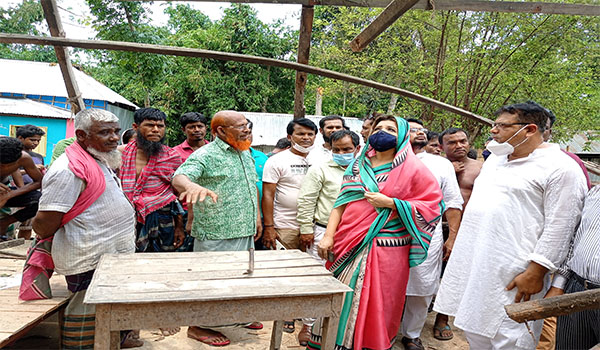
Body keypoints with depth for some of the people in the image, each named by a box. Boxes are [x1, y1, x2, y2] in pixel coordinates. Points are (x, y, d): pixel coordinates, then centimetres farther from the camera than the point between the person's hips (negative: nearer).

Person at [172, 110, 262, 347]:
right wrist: (192, 186, -52)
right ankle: (198, 327, 22)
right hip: (216, 234, -8)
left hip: (245, 231, 8)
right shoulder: (206, 155, -15)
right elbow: (179, 177, -29)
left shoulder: (245, 154, 12)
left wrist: (257, 218, 18)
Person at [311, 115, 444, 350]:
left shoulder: (413, 169, 0)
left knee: (373, 304, 4)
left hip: (385, 249, -3)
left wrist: (390, 203, -14)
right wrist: (329, 235, -2)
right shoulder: (358, 166, 12)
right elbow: (341, 203, 10)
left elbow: (432, 206, -6)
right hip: (349, 246, 4)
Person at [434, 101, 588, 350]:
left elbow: (559, 228, -15)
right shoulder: (495, 159, 16)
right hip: (472, 267, 8)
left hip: (512, 277, -8)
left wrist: (535, 273, -17)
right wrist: (457, 241, 20)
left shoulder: (560, 168, -10)